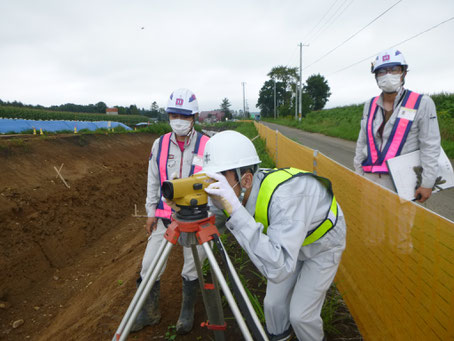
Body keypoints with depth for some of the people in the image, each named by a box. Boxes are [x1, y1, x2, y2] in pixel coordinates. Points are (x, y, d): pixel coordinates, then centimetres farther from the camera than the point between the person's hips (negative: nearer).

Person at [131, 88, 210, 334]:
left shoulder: (207, 145, -7)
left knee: (192, 267, 10)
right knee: (150, 265, 7)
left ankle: (187, 313, 36)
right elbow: (152, 182, 10)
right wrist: (151, 212, 8)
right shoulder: (160, 144, 3)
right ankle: (149, 312, 32)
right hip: (164, 216, 3)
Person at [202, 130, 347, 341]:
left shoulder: (284, 195, -45)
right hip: (292, 241, 5)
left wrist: (234, 209, -55)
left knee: (301, 313, -2)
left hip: (324, 243, -5)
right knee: (273, 302, 10)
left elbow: (279, 269, -50)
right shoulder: (240, 192, -24)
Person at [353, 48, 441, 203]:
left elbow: (430, 147, -5)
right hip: (370, 178, 4)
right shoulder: (370, 105, 10)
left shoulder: (422, 104, -3)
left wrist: (427, 184, -8)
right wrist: (358, 173, 13)